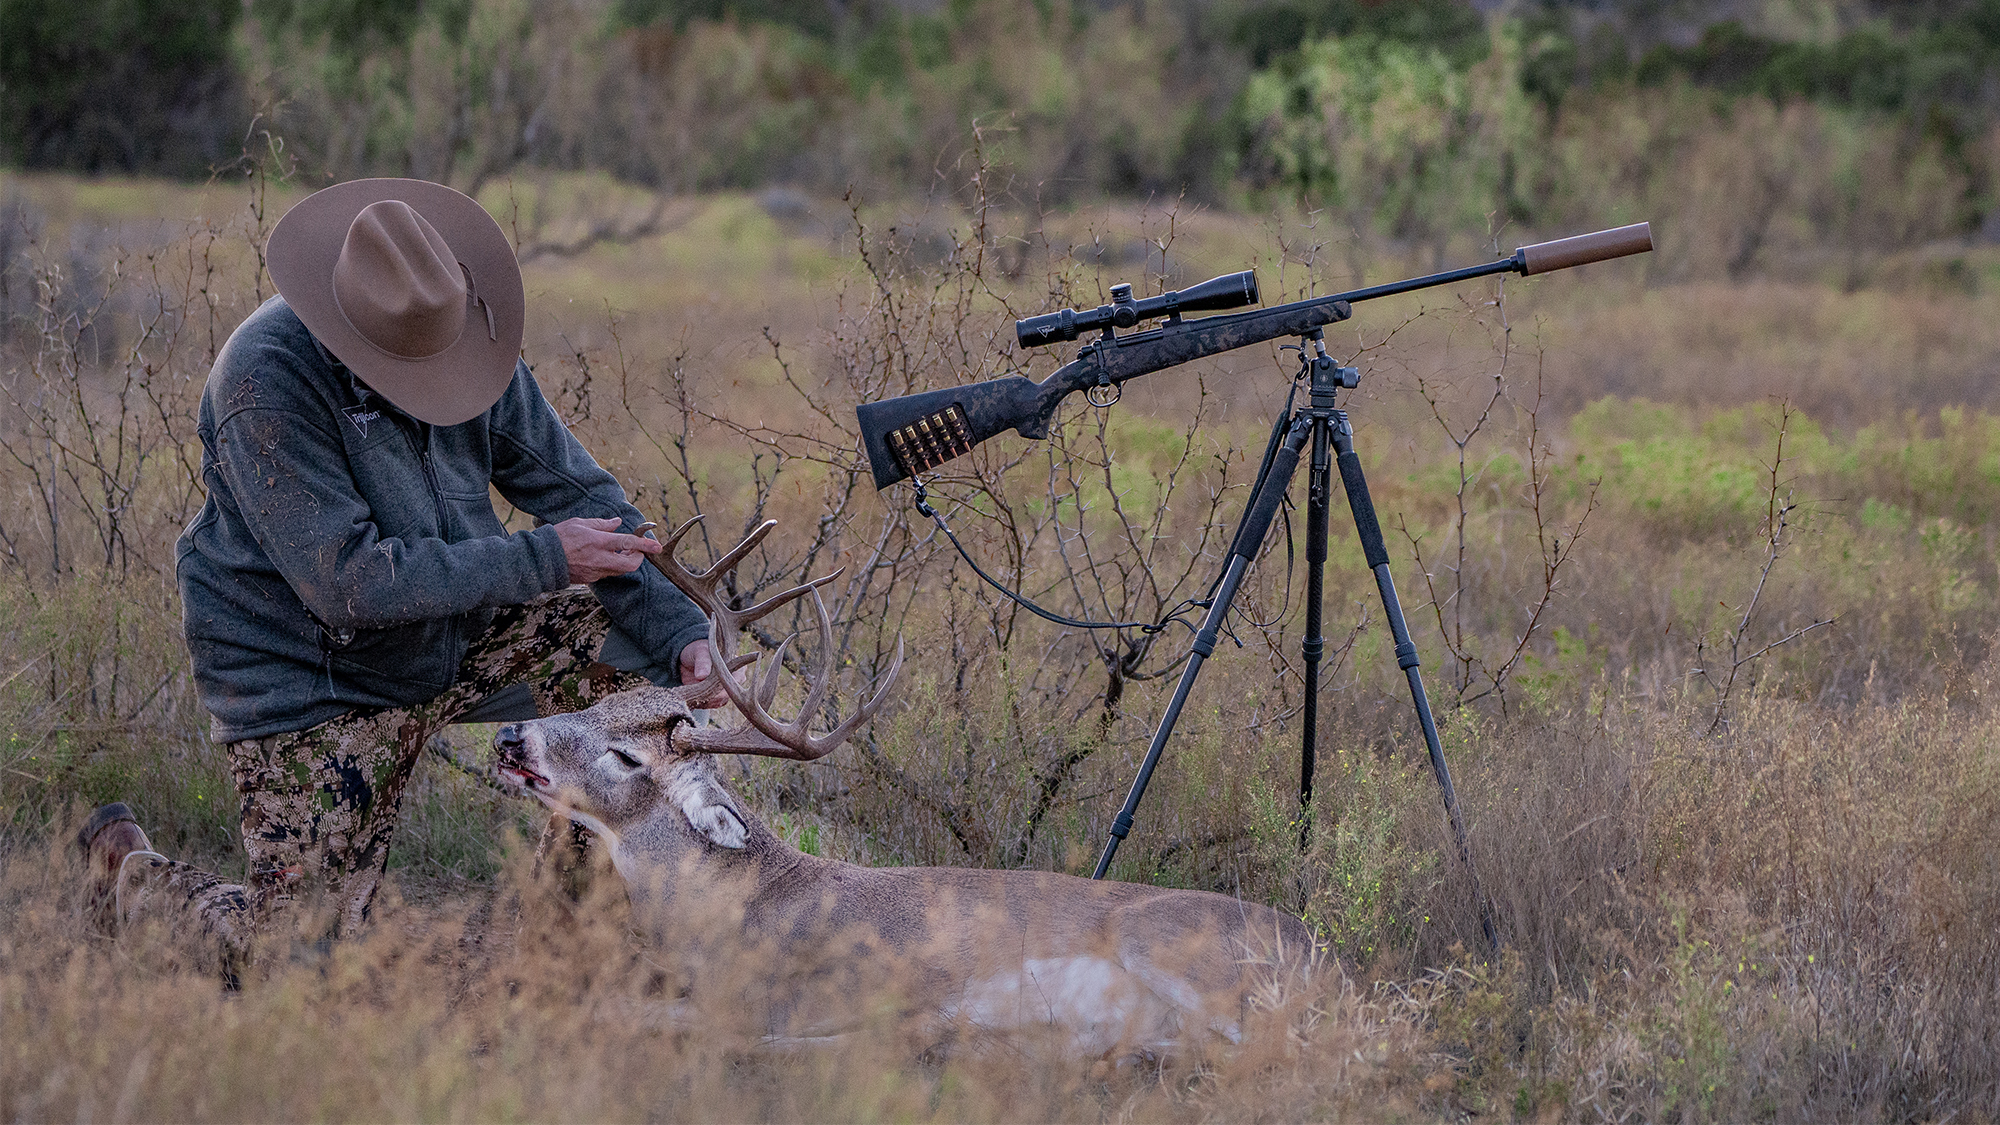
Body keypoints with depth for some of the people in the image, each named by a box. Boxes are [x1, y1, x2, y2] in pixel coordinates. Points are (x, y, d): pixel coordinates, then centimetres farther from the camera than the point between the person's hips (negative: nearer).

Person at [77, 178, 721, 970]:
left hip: (456, 638, 6)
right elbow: (350, 583, -31)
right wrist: (541, 560, -29)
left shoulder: (464, 332, -8)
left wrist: (680, 630, -14)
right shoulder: (268, 383, -28)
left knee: (634, 644, -10)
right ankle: (126, 868, 21)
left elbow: (575, 493, -2)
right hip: (312, 684, -6)